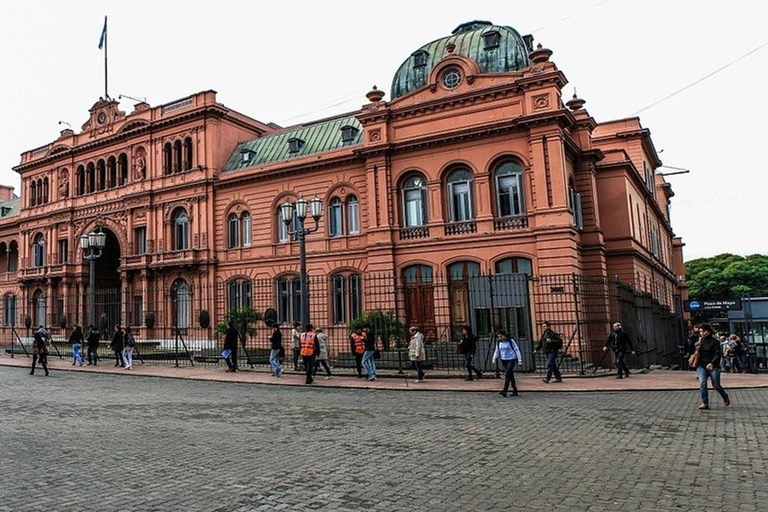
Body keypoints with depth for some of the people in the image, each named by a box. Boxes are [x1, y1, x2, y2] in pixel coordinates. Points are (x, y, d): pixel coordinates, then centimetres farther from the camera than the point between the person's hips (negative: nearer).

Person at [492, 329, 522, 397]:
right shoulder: (498, 342, 5)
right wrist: (494, 359, -2)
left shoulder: (511, 341, -9)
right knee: (511, 375, 10)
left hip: (511, 359, -5)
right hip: (504, 360, 5)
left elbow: (517, 350, -5)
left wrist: (520, 360, -8)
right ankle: (515, 390, 18)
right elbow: (497, 351, 12)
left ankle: (505, 390, -21)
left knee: (507, 374, -17)